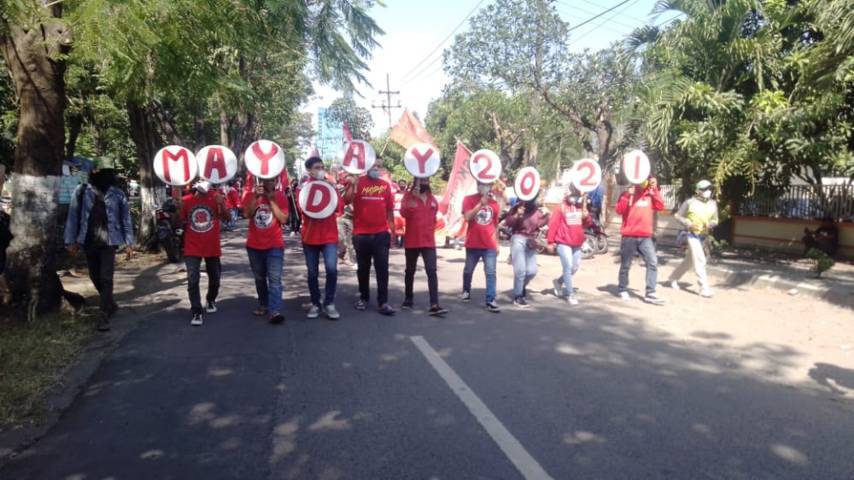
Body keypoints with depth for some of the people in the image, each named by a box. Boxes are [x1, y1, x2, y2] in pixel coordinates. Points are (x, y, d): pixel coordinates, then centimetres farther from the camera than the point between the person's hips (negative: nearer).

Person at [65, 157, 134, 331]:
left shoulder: (118, 194, 2)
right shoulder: (82, 191, 0)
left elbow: (126, 218, 5)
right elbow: (73, 216, 2)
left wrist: (129, 242, 1)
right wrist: (71, 240, -1)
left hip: (109, 242, -2)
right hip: (88, 242, 2)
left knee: (106, 278, -7)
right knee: (95, 277, 13)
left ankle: (104, 315, -5)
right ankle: (111, 304, 34)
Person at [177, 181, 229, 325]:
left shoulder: (216, 197, -4)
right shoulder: (186, 200, 0)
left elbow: (227, 219, -11)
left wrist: (221, 205, -28)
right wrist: (178, 208, -13)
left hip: (212, 247, 0)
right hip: (192, 248, 0)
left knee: (215, 278, 15)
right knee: (192, 280, -9)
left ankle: (211, 300, 41)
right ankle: (197, 312, -3)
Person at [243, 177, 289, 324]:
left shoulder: (281, 197, -1)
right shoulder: (251, 194, 1)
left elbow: (283, 219, -10)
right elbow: (247, 214, -13)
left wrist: (272, 200, -15)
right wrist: (256, 197, -22)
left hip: (274, 245, -2)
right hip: (254, 245, 2)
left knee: (275, 278, -13)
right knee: (260, 278, 15)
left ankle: (274, 311, -18)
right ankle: (263, 305, 31)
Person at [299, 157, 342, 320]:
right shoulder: (303, 188, 3)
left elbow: (340, 206, -3)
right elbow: (305, 209, -9)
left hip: (329, 236, 0)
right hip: (310, 237, 0)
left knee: (332, 269, -14)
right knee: (312, 273, 5)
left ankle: (329, 304, -1)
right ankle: (315, 304, 19)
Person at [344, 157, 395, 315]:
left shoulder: (385, 185, 7)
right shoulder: (358, 182, 0)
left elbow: (390, 210, 10)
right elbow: (347, 201, -14)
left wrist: (392, 231, 8)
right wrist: (351, 184, -27)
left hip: (381, 234, 1)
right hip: (361, 234, -1)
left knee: (382, 268, -1)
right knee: (363, 268, 11)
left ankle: (383, 302, 4)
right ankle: (363, 298, 26)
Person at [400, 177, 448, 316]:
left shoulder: (432, 198, 9)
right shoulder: (408, 196, -4)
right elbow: (403, 213, -21)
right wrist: (413, 197, -33)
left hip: (429, 241, 2)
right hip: (411, 241, -2)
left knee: (432, 271, -9)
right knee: (410, 271, 12)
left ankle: (434, 305, -15)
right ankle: (408, 299, 28)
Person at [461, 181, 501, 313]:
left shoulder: (494, 203, 8)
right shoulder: (469, 199, -2)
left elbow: (496, 225, 14)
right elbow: (467, 217, -18)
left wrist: (497, 243, 13)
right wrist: (481, 203, -21)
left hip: (490, 246, 1)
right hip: (473, 244, -1)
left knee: (491, 273, -6)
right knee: (468, 270, 15)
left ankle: (490, 301, -6)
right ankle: (466, 291, 38)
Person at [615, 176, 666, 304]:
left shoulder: (650, 195, 11)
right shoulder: (628, 193, 0)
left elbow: (660, 207, -2)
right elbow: (619, 210, -12)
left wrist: (655, 190, -6)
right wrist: (628, 195, -22)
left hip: (646, 237, 3)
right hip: (629, 236, -3)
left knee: (653, 262, -8)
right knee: (625, 265, 8)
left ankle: (650, 294, -6)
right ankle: (623, 290, 25)